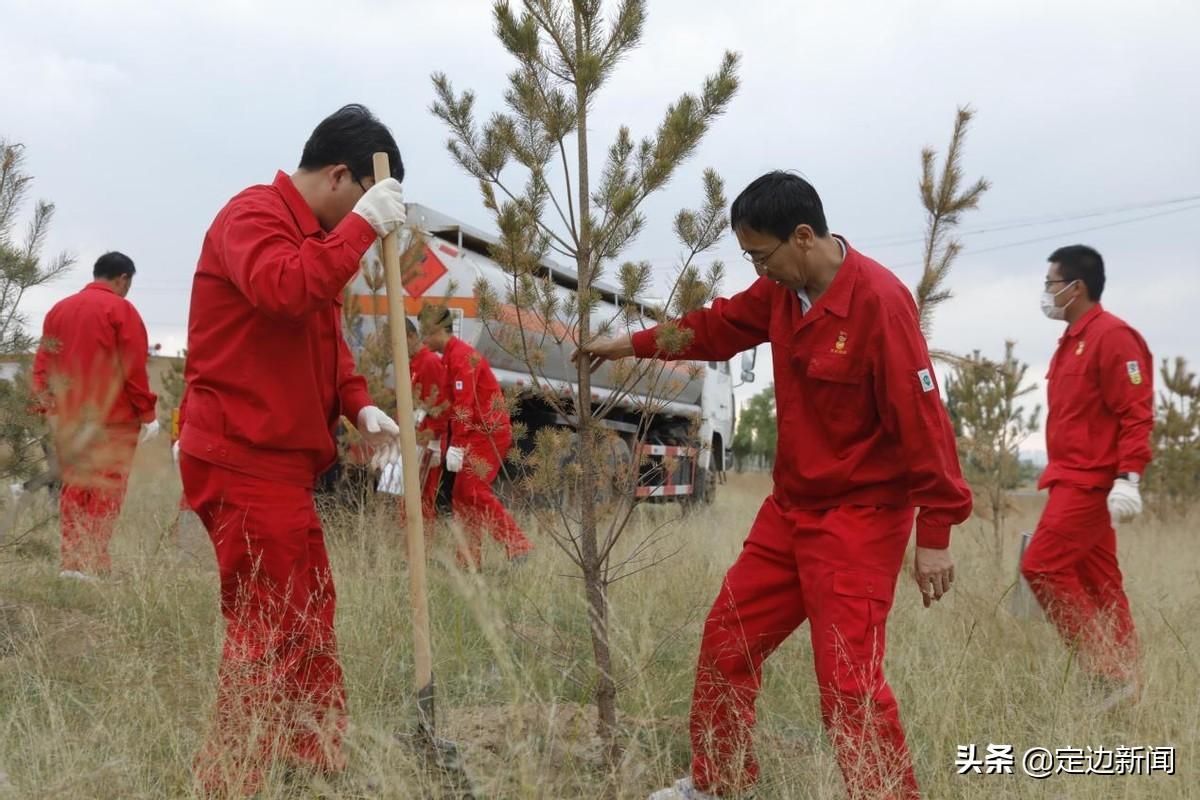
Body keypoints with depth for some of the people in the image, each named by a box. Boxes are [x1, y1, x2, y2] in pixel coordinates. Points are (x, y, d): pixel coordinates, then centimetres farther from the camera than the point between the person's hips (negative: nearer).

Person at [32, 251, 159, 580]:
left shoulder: (58, 309, 13)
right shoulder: (121, 309, -6)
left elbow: (42, 364, 11)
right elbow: (134, 368, -10)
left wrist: (48, 405, 12)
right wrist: (147, 413, -4)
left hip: (67, 418, 6)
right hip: (113, 419, -6)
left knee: (73, 489, 12)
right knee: (106, 493, -2)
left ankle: (71, 562, 10)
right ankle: (92, 565, -6)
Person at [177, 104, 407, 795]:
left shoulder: (313, 234, 19)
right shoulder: (254, 216, -13)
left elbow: (326, 337, 23)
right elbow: (286, 290, -34)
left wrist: (360, 407, 7)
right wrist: (363, 225, -27)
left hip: (282, 462, 11)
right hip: (245, 460, -11)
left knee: (310, 618, 17)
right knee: (271, 631, -7)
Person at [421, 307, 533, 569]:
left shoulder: (462, 356, -15)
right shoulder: (449, 357, 16)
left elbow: (463, 405, -23)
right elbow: (448, 403, 20)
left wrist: (456, 446, -26)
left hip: (488, 432, -10)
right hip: (476, 434, 10)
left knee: (473, 489, -16)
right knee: (462, 494, 7)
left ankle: (518, 546, -16)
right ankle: (468, 560, 9)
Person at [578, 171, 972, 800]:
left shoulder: (879, 300, -22)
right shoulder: (782, 291, 3)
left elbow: (921, 418, -23)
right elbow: (720, 325, 23)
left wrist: (936, 533, -21)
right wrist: (634, 344, 23)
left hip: (859, 519, -9)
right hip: (789, 509, 9)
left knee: (848, 682, -15)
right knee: (727, 642, 16)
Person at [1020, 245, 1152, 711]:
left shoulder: (1111, 337, -13)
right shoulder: (1073, 340, 16)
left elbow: (1136, 414, -18)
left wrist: (1128, 477, -24)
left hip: (1090, 482, -10)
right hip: (1074, 480, 10)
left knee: (1042, 565, -13)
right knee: (1097, 582, 10)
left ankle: (1111, 673, -8)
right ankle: (1121, 680, 16)